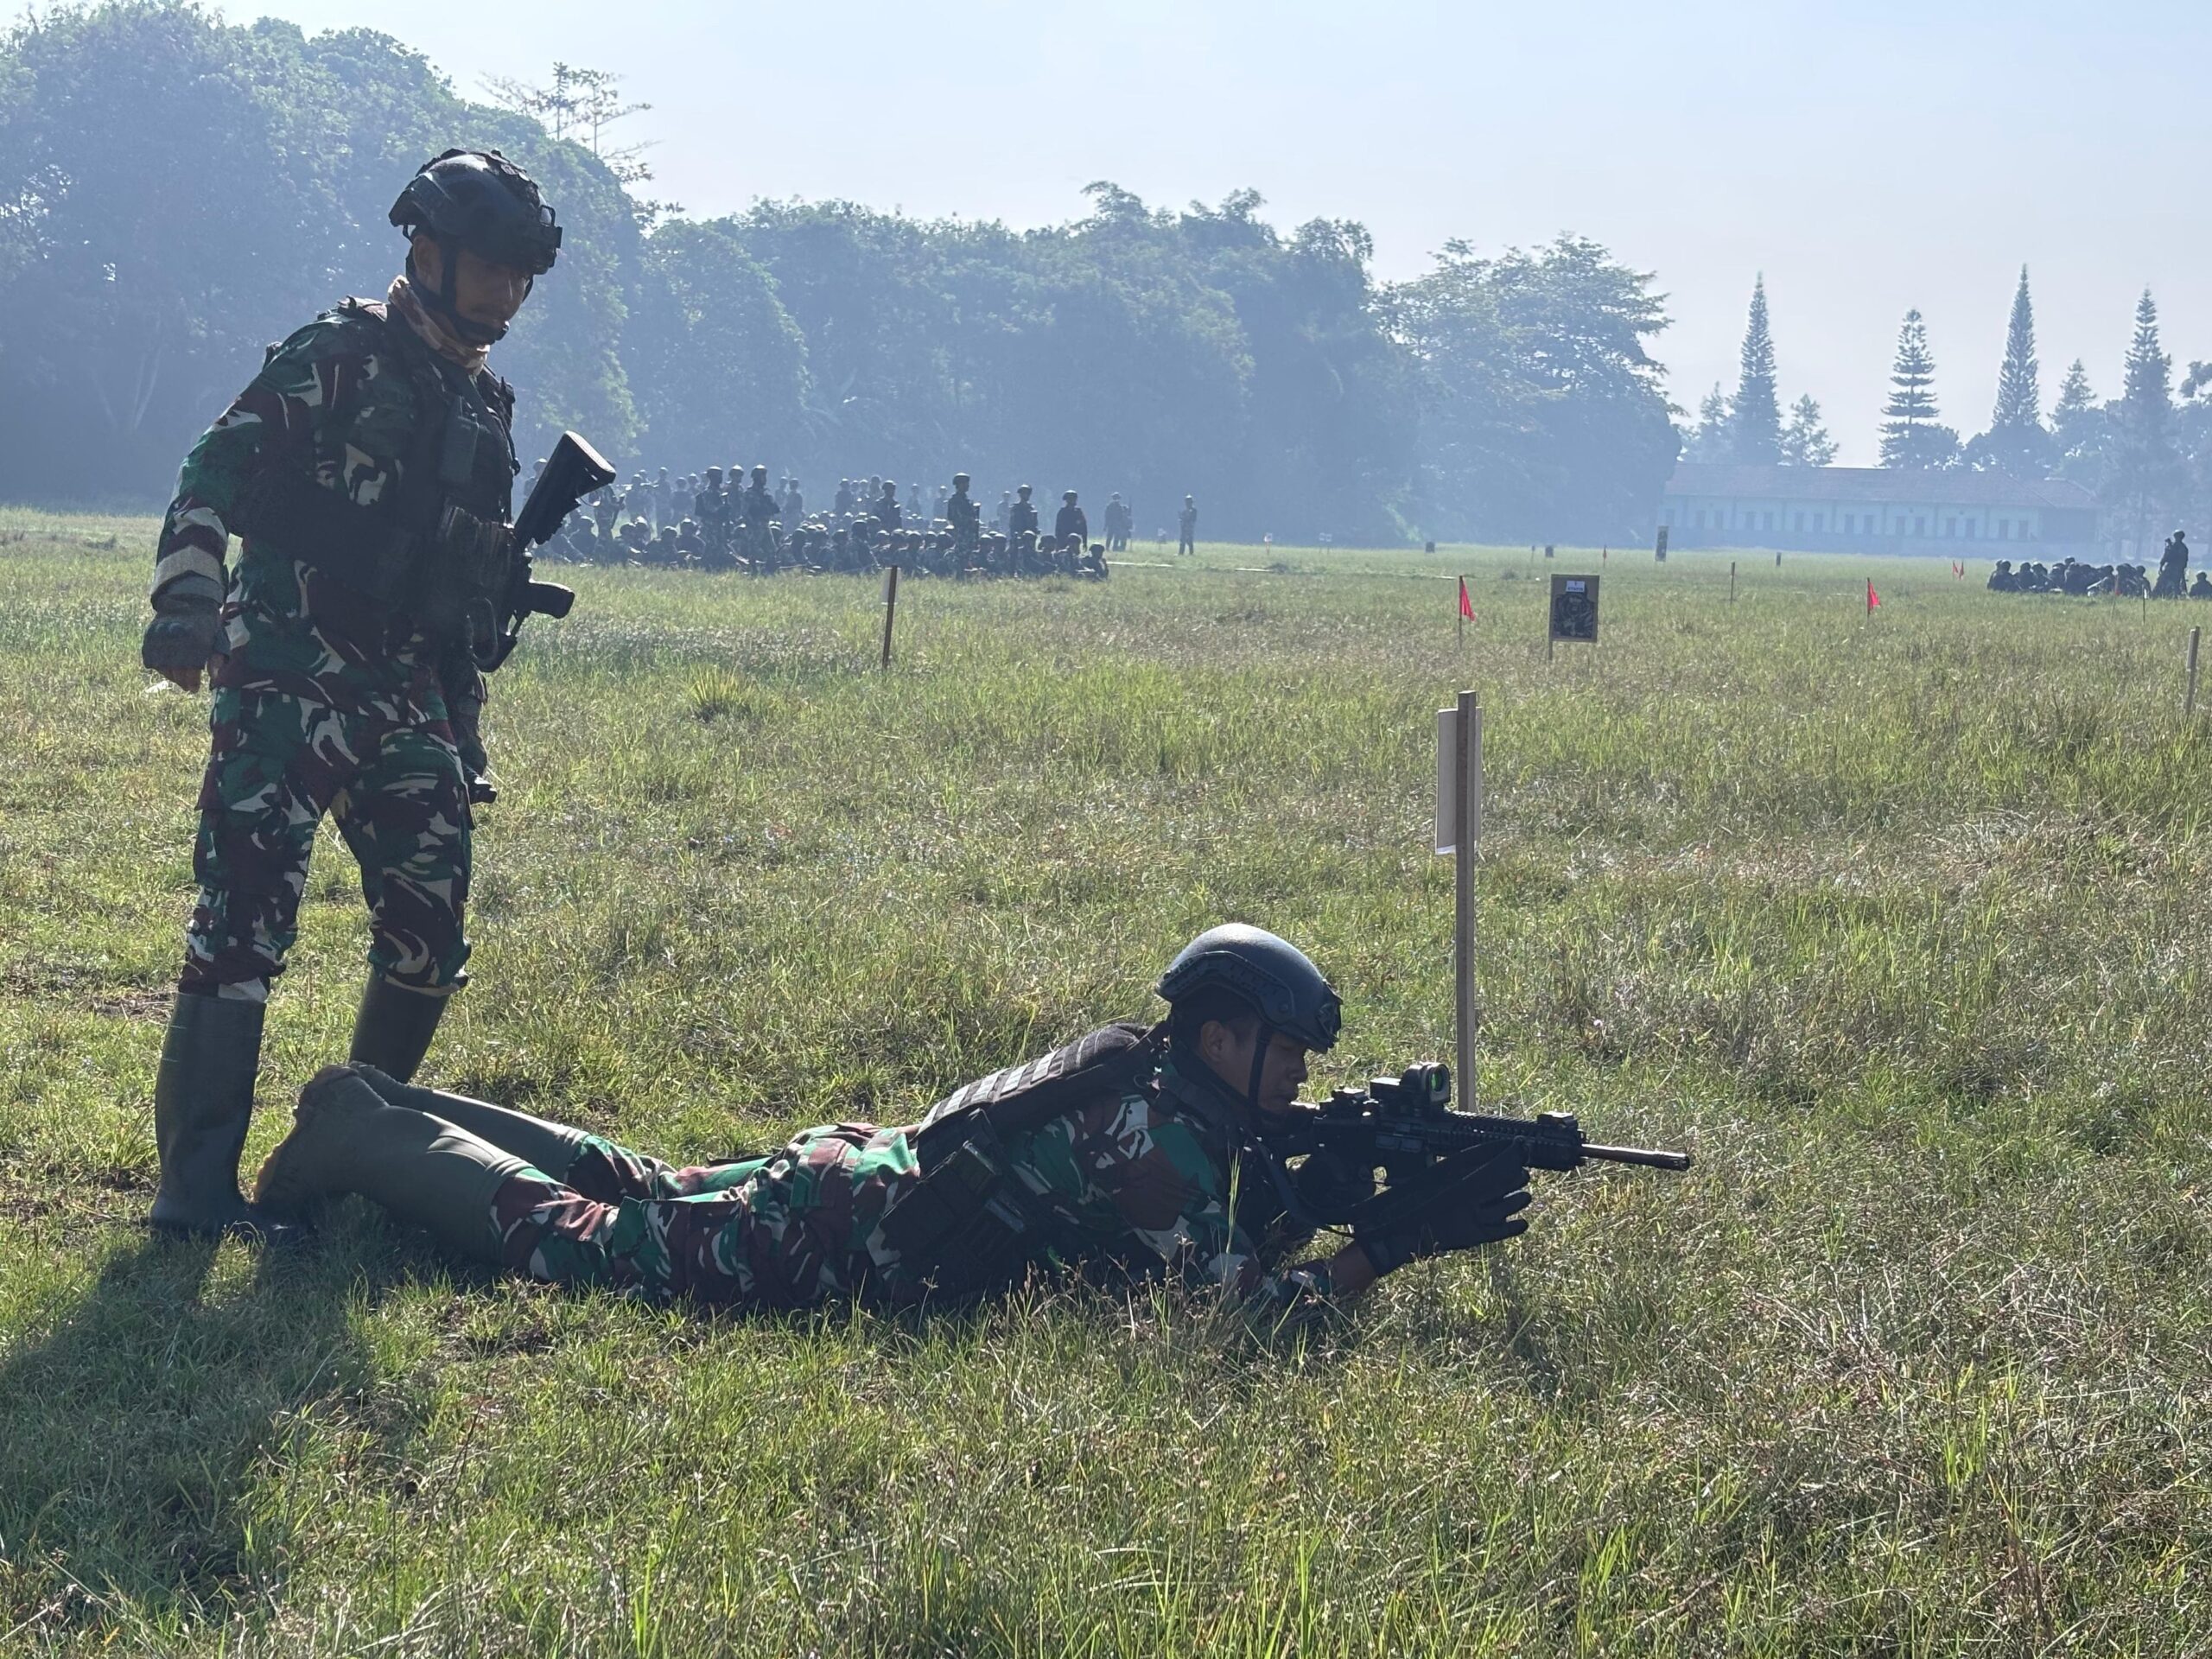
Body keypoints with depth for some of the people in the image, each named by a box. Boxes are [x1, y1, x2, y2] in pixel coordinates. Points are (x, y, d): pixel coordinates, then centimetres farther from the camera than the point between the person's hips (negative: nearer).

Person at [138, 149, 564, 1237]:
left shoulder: (486, 410, 18)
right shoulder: (337, 358, -5)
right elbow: (219, 469, -13)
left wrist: (463, 728, 22)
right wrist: (187, 597, -28)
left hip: (404, 698, 7)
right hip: (286, 685, -7)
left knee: (430, 934, 7)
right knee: (242, 921, -14)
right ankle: (196, 1184, -15)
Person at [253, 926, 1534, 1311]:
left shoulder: (1159, 1082, 7)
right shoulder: (1160, 1130, -23)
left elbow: (1258, 1226, 12)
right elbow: (1231, 1302, -29)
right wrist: (1405, 1243, -29)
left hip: (855, 1169, 9)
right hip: (836, 1240, -9)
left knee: (639, 1194, 22)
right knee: (580, 1246, 0)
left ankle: (388, 1115, 29)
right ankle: (371, 1140, 11)